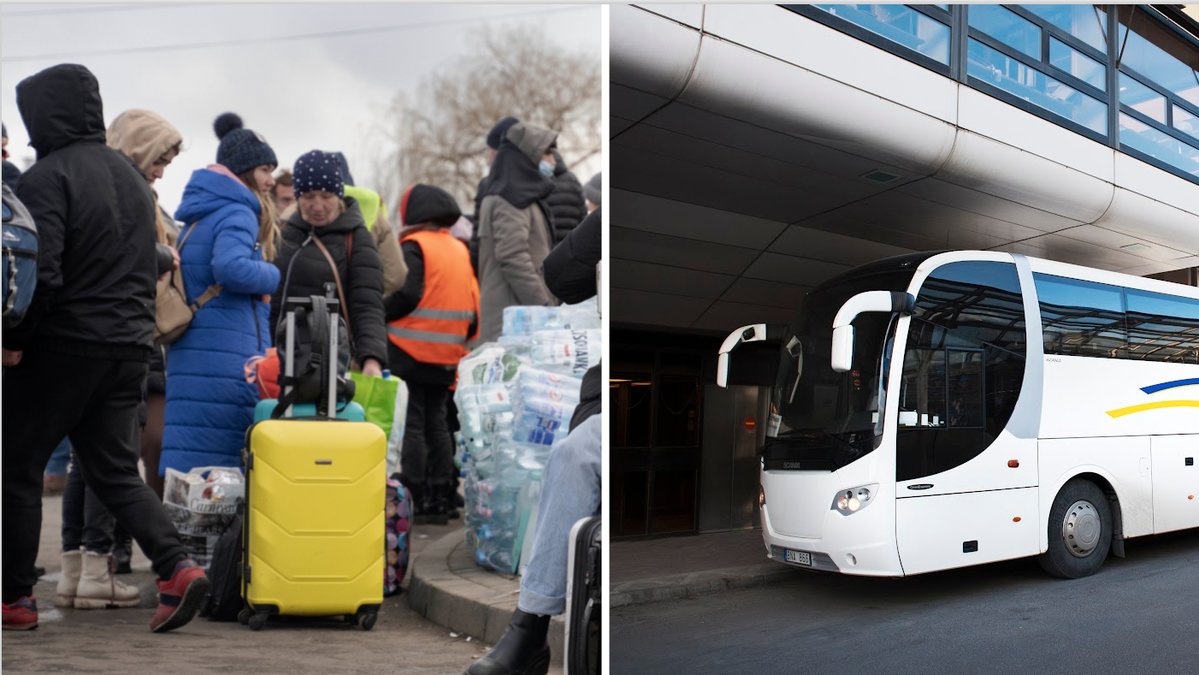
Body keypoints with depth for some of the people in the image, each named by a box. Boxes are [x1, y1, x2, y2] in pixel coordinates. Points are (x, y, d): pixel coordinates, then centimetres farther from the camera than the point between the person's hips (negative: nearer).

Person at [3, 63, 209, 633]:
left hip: (64, 346, -7)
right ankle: (176, 567, -4)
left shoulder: (46, 176, -12)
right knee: (115, 470, 12)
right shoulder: (130, 174, 13)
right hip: (130, 346, 7)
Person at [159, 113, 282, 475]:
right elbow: (230, 268, -25)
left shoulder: (200, 214, 20)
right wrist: (272, 276, -9)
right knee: (222, 466, -5)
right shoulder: (239, 214, -9)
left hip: (190, 352, 9)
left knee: (187, 468, 9)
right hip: (229, 359, -9)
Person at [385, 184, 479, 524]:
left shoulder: (414, 246, -7)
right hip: (445, 356, 7)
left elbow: (406, 295, -18)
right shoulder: (461, 251, 14)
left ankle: (415, 500, -2)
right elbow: (473, 304, 13)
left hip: (409, 351, -6)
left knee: (411, 425, -2)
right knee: (437, 424, 12)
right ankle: (440, 501, 15)